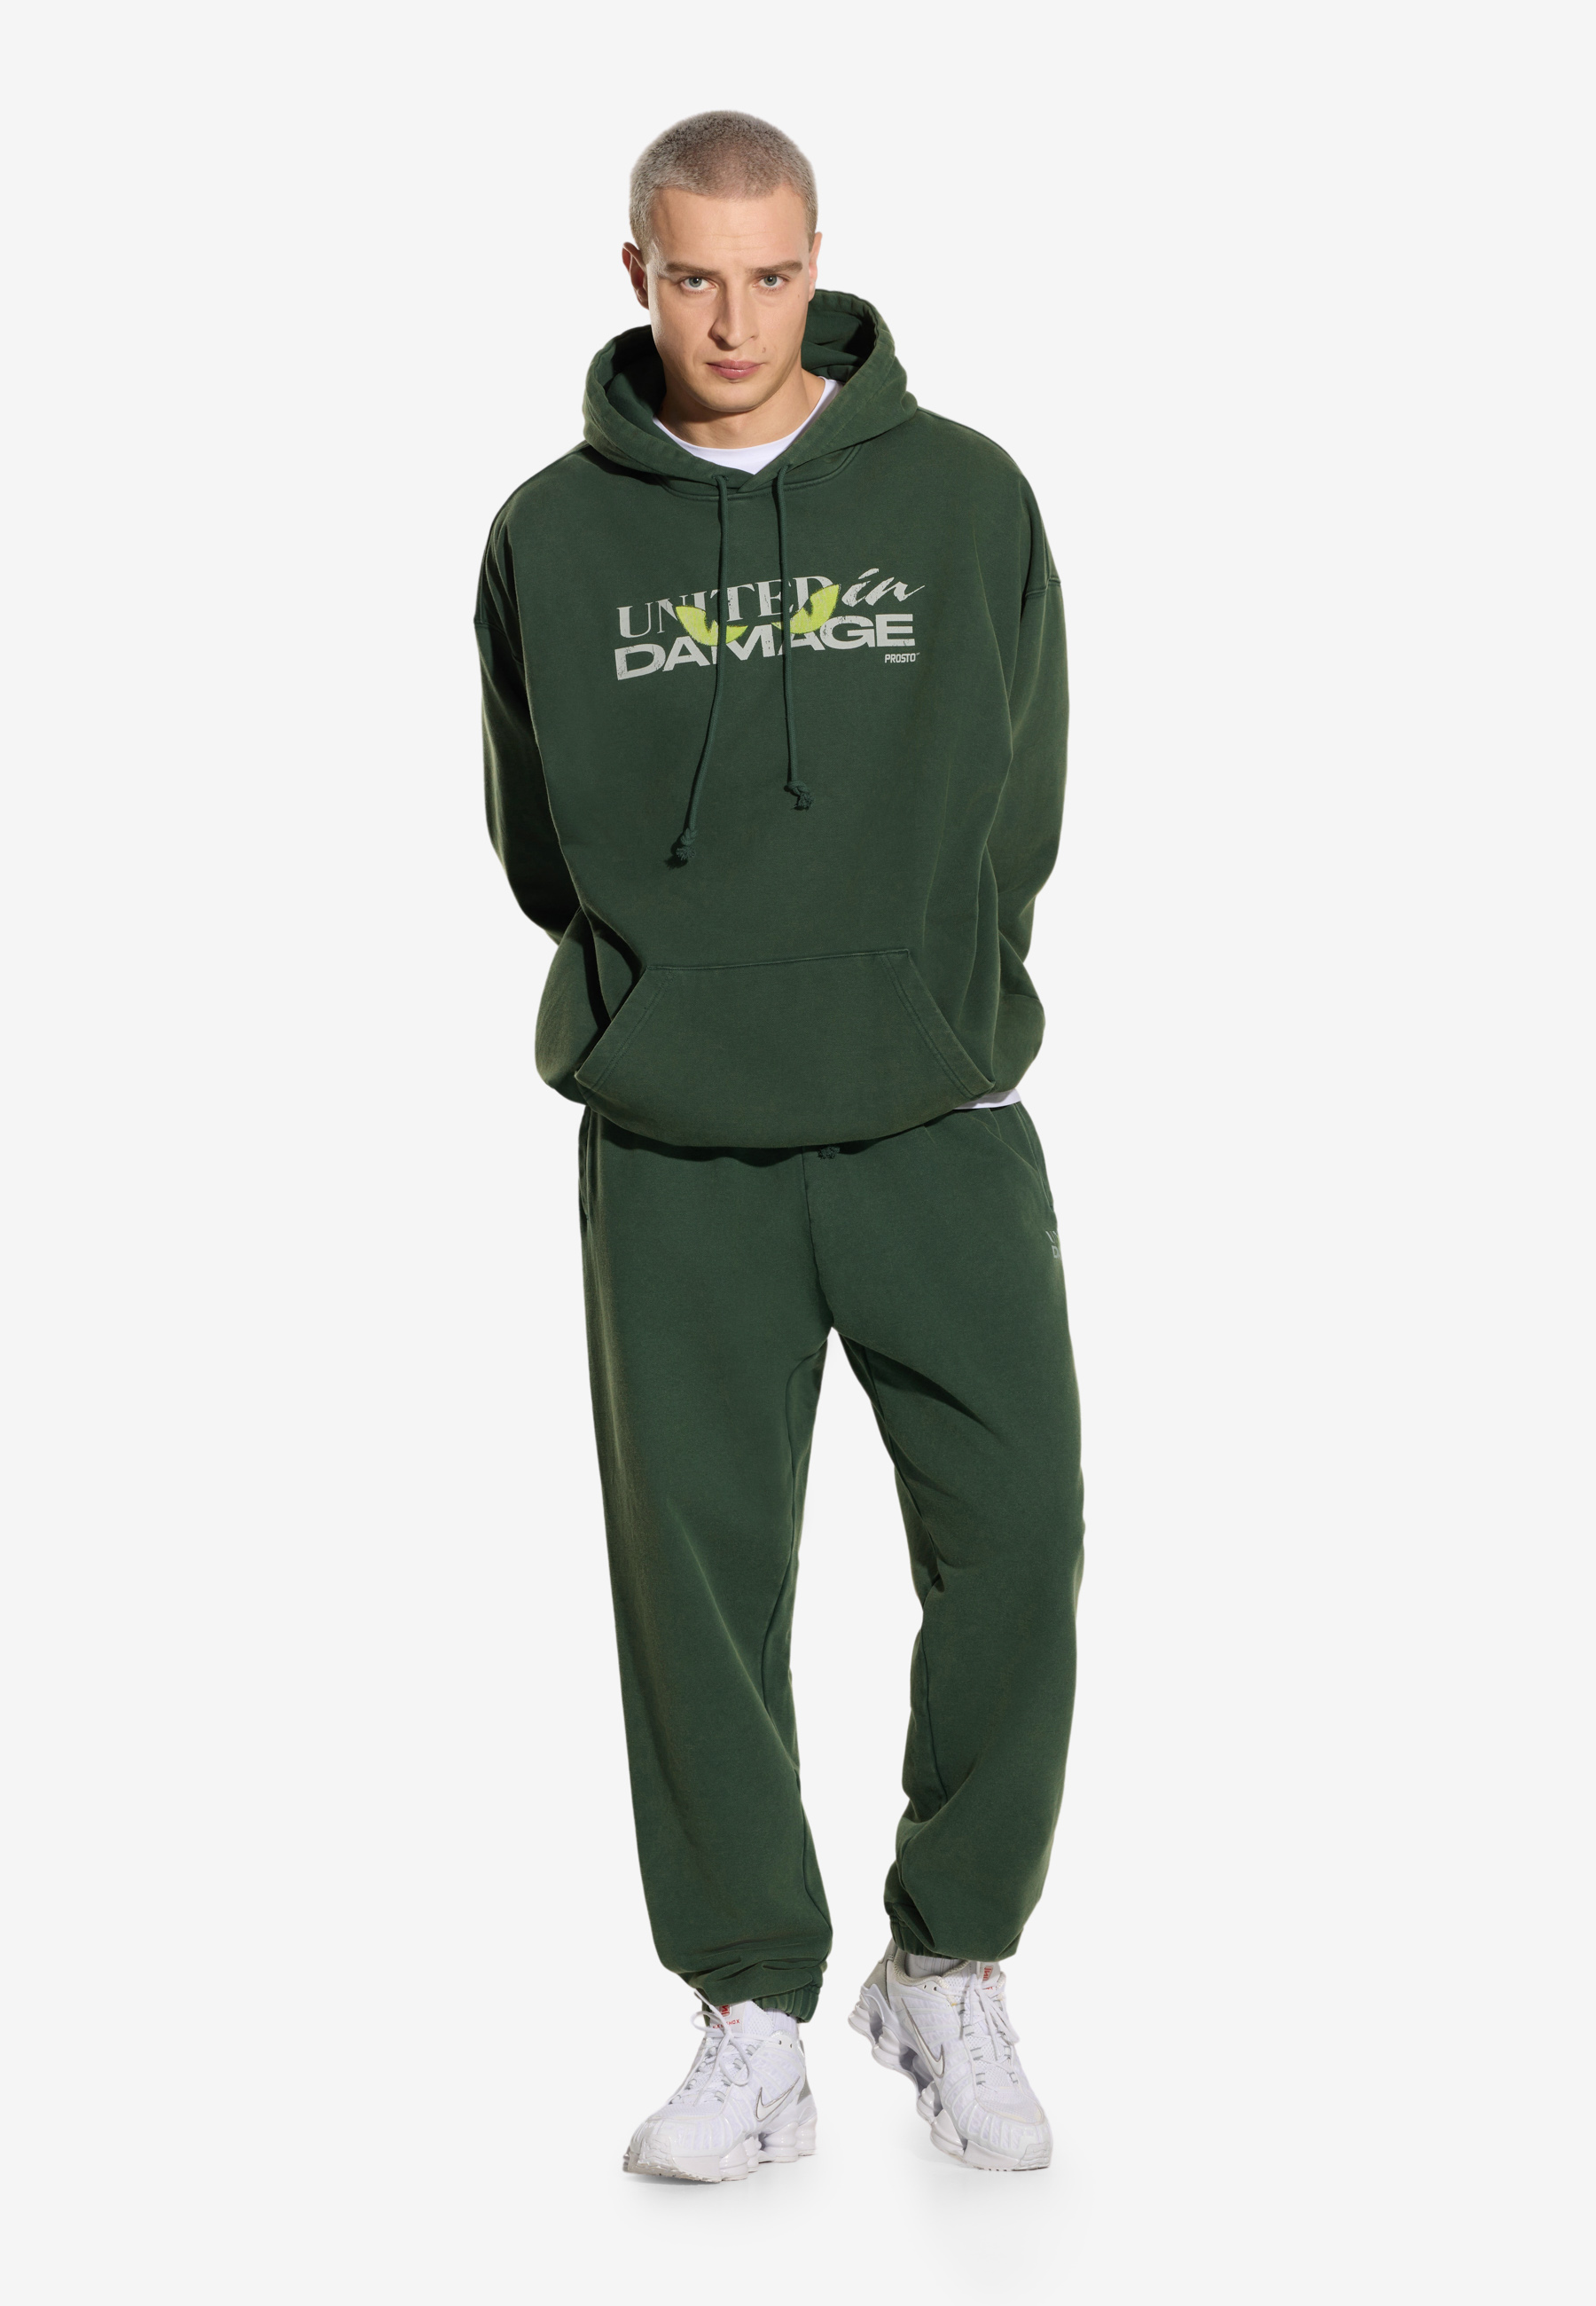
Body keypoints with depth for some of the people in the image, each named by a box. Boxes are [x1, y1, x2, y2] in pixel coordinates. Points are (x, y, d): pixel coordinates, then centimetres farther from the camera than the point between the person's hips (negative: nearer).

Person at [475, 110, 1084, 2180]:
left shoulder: (964, 497, 4)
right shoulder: (556, 535, 5)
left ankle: (954, 1973, 17)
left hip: (938, 1118, 0)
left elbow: (1019, 807, 6)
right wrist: (693, 993, 4)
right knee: (700, 1571, 1)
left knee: (1016, 1536, -4)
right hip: (674, 1146, 0)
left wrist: (914, 999, 2)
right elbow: (540, 843, 9)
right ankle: (752, 2025, 14)